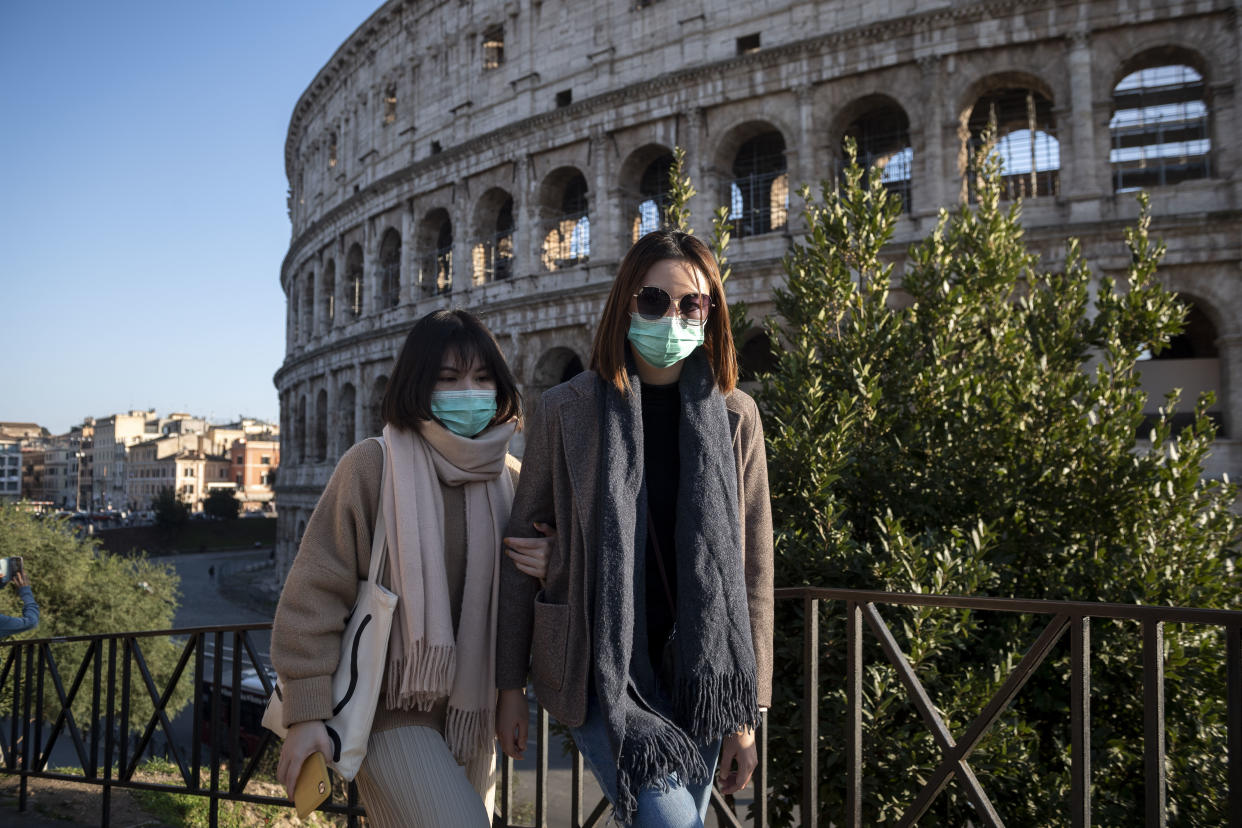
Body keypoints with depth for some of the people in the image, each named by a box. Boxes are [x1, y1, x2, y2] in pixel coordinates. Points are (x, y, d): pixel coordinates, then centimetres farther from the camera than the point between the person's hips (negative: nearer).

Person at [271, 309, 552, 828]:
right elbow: (315, 594, -9)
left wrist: (551, 571, -11)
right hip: (390, 708, -5)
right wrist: (306, 711, -12)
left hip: (471, 709, 5)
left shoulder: (511, 478, 3)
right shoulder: (372, 466, -10)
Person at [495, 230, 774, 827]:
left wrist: (745, 714, 2)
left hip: (694, 671, 3)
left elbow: (751, 568, 3)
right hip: (596, 669, -3)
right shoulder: (568, 410, -4)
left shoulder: (734, 418, 2)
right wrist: (509, 685, 1)